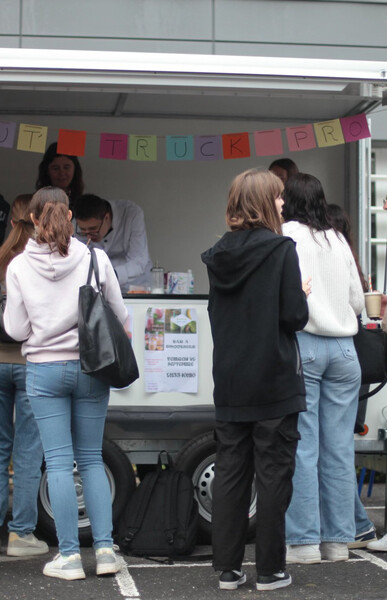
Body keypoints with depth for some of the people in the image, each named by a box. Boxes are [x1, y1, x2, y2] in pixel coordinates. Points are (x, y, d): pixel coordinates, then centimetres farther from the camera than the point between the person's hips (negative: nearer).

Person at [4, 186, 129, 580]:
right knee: (92, 459, 11)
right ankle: (105, 548, 8)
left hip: (45, 369, -1)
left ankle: (69, 555, 4)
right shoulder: (96, 259, -5)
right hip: (91, 368, 1)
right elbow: (120, 316, 2)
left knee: (59, 462, 3)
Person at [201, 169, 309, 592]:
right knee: (273, 476, 3)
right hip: (274, 382, -5)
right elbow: (295, 316, -14)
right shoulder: (281, 249, -11)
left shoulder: (218, 255, 5)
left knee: (230, 474, 10)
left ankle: (227, 568, 14)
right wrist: (303, 296, 5)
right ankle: (269, 570, 7)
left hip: (229, 383, 5)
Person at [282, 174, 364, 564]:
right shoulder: (338, 240, 14)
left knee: (302, 447, -3)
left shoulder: (288, 235, -1)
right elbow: (359, 301, 17)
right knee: (339, 448, 7)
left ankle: (304, 541, -2)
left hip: (302, 344, -5)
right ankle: (338, 540, 11)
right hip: (343, 349, 5)